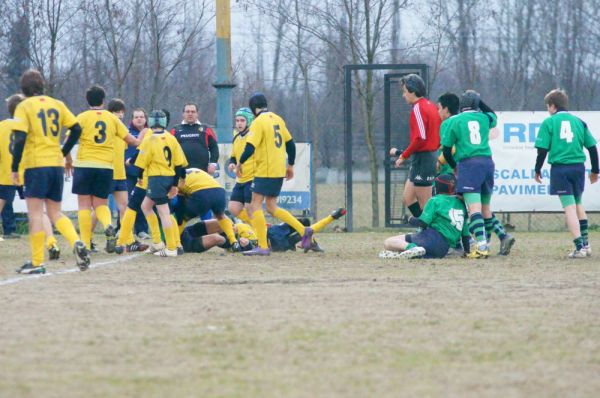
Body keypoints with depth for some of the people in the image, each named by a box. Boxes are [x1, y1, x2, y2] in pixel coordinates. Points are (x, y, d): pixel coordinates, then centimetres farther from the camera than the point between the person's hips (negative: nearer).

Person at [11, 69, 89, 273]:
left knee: (35, 213, -1)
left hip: (36, 165, -5)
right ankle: (76, 242, -11)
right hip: (56, 165, 5)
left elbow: (20, 139, -13)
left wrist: (14, 168, -8)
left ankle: (37, 262, -3)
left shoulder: (24, 107, -5)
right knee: (55, 213, 13)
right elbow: (76, 129, 6)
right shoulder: (57, 105, 10)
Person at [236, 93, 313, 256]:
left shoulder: (258, 122, -12)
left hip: (265, 172, -8)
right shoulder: (277, 119, 12)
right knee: (272, 207, 16)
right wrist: (290, 165, 25)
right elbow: (290, 143, 16)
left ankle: (263, 246, -10)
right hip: (279, 171, 8)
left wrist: (240, 163, -3)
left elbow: (250, 147, -19)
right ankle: (304, 231, 8)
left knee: (255, 206, -3)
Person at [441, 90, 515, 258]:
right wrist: (479, 101, 38)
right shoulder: (484, 118, 12)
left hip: (468, 164, -5)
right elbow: (493, 116, 39)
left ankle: (482, 246, -25)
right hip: (487, 162, 5)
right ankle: (503, 235, 5)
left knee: (474, 208, -13)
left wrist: (454, 167, 22)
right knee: (485, 208, 18)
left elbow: (446, 150, 6)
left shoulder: (455, 121, 3)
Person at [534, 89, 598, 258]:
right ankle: (585, 243, 22)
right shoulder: (579, 122, 10)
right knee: (578, 203, 21)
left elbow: (542, 150, -6)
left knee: (569, 206, -4)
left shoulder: (549, 122, -1)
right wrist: (595, 171, 21)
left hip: (560, 169, -4)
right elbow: (592, 147, 11)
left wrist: (537, 170, 7)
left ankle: (580, 247, -12)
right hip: (578, 167, 4)